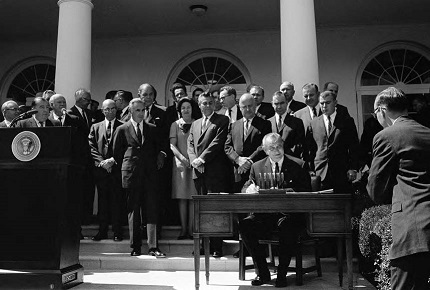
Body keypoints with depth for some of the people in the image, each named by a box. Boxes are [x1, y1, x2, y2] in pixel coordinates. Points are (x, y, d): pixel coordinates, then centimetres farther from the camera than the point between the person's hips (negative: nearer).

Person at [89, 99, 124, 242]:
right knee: (102, 200, 6)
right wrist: (101, 161, -6)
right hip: (100, 169, 2)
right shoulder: (95, 127, 14)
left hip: (117, 168, -2)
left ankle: (117, 231, 7)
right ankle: (102, 231, 14)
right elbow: (92, 147, 7)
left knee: (116, 200, -1)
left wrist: (113, 160, -11)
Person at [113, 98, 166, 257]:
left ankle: (153, 247, -2)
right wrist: (125, 169, 9)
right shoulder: (122, 129, 6)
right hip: (131, 175, -1)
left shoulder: (152, 129, 12)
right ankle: (135, 247, 13)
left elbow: (156, 150, 20)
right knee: (133, 211, 4)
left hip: (149, 174, 1)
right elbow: (117, 153, 11)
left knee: (152, 210, -5)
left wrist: (153, 167, 12)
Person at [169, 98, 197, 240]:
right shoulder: (175, 124, 9)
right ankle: (183, 229, 5)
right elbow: (172, 145, 3)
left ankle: (191, 229, 5)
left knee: (193, 197, -1)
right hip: (180, 163, 0)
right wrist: (181, 157, -13)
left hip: (194, 163, 0)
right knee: (182, 197, 0)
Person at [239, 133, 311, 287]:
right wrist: (250, 189, -13)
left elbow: (306, 191, 2)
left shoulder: (299, 165, 8)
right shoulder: (257, 167, 15)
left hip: (289, 213, -2)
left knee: (287, 225, -37)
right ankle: (262, 273, -10)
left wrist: (290, 191, -19)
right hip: (264, 215, 3)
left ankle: (282, 274, -17)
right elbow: (246, 189, 13)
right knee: (245, 225, -26)